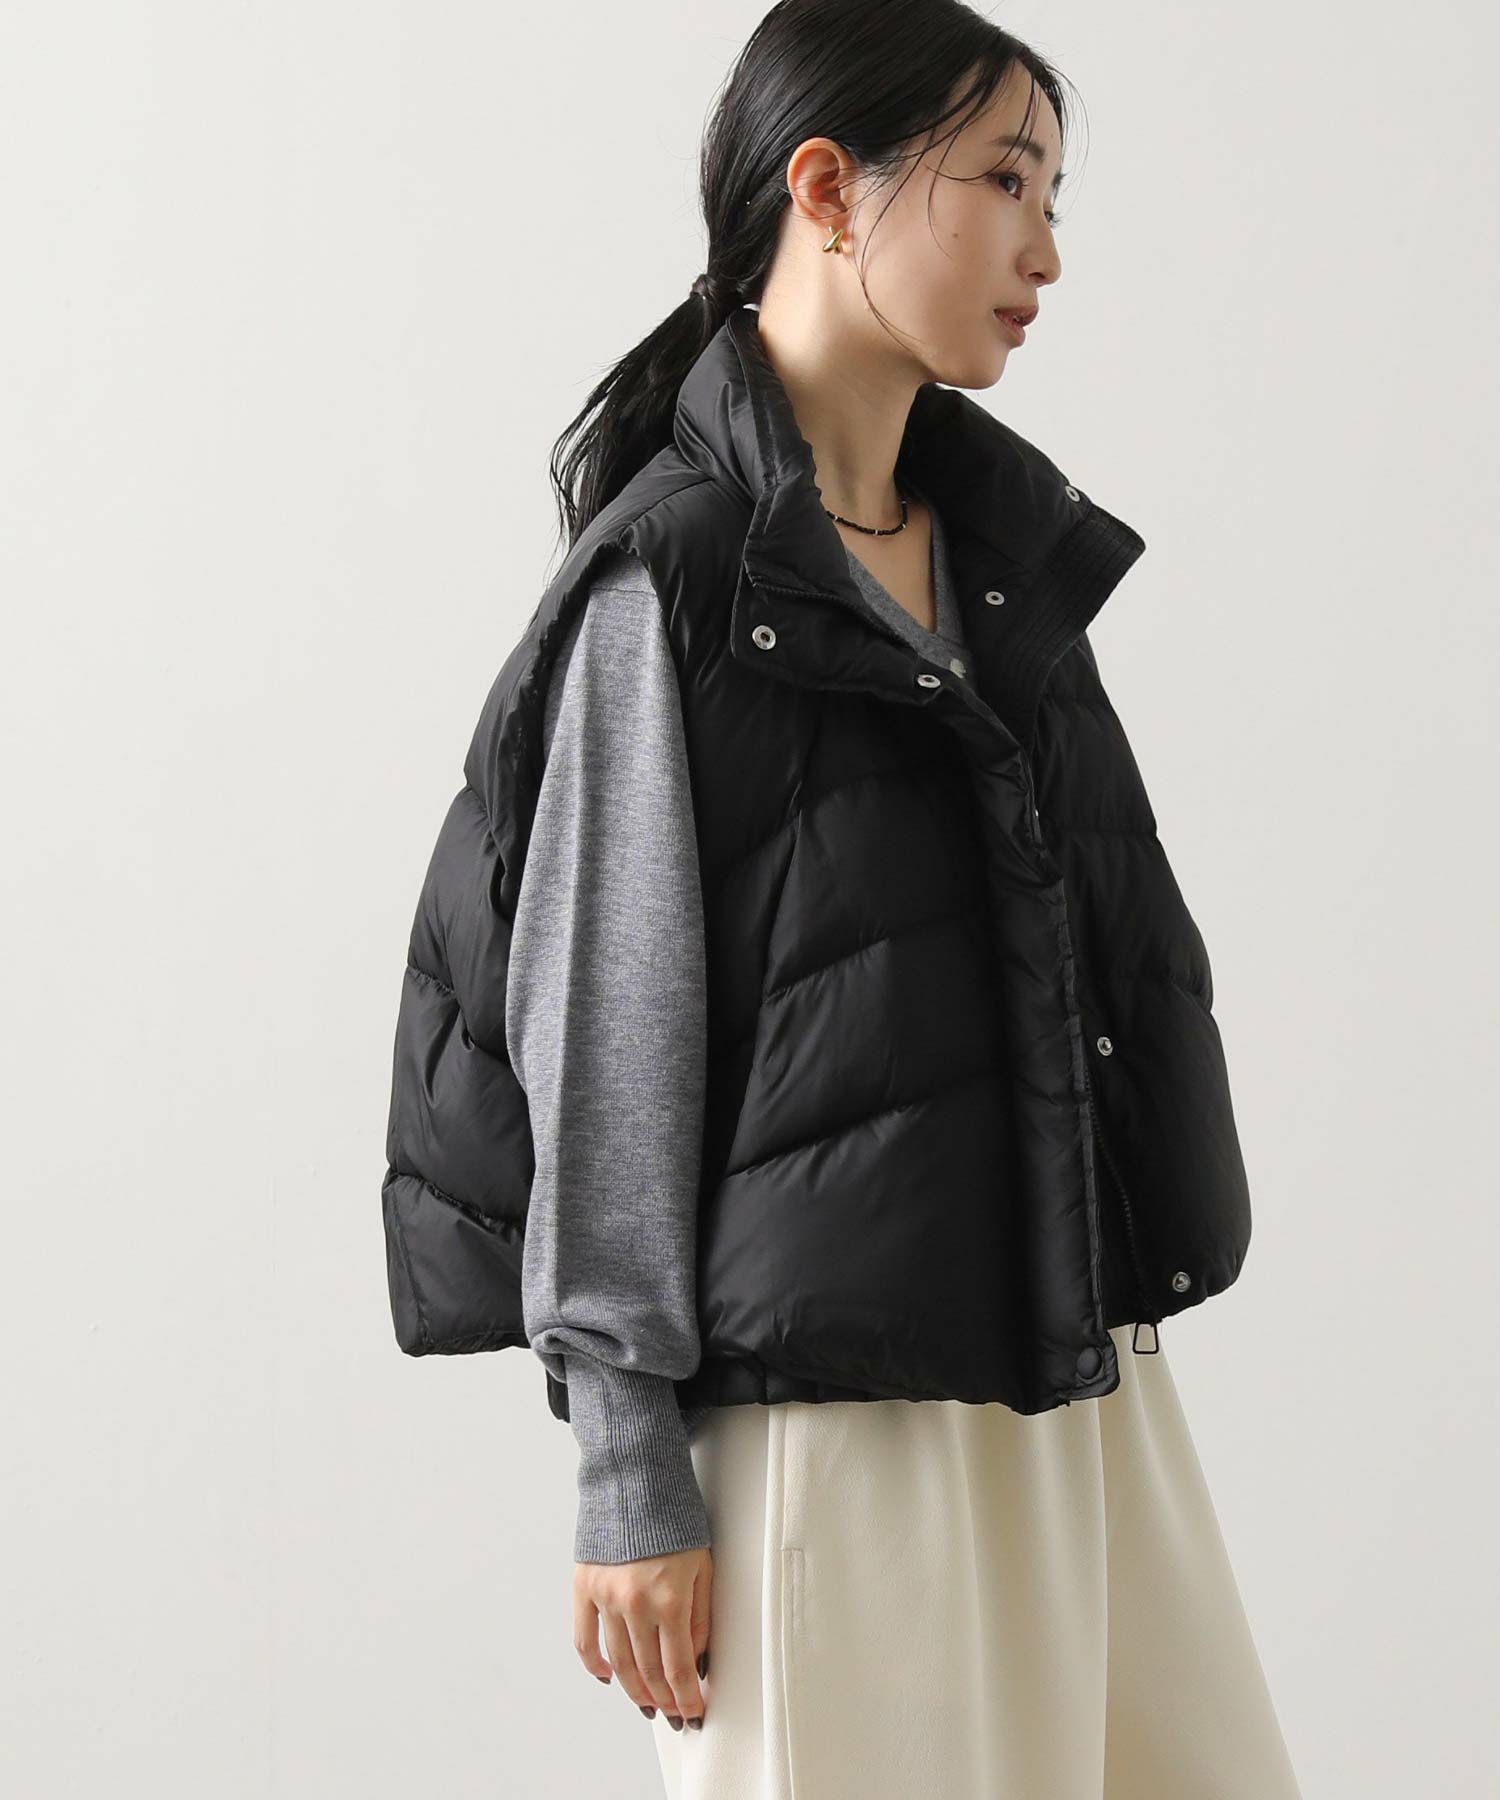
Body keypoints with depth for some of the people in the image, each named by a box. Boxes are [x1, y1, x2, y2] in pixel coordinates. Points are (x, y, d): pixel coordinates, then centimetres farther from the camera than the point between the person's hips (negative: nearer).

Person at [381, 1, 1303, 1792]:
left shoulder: (1013, 550, 12)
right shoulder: (670, 580, -9)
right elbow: (602, 1030, -9)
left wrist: (1126, 1296, 15)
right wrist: (630, 1468, -11)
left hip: (1081, 1379, 7)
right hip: (835, 1417, -7)